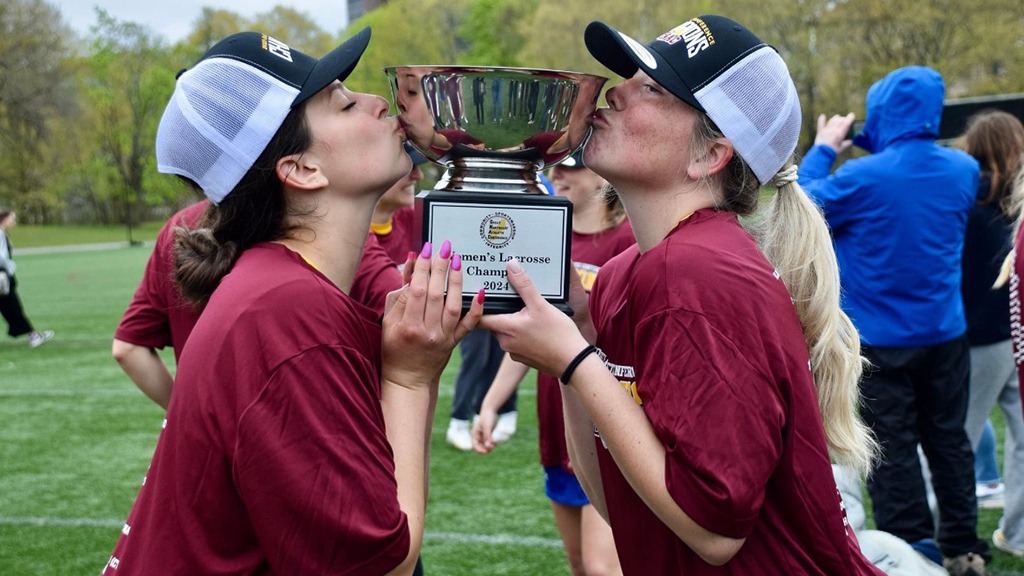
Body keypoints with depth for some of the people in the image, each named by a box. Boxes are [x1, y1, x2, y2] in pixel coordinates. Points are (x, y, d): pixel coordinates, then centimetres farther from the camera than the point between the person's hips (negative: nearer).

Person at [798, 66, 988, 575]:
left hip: (881, 340, -5)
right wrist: (884, 148, 13)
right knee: (949, 441, 16)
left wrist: (823, 149, 6)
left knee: (894, 451, 4)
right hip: (945, 335, 5)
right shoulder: (963, 170, -3)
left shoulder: (862, 178, -20)